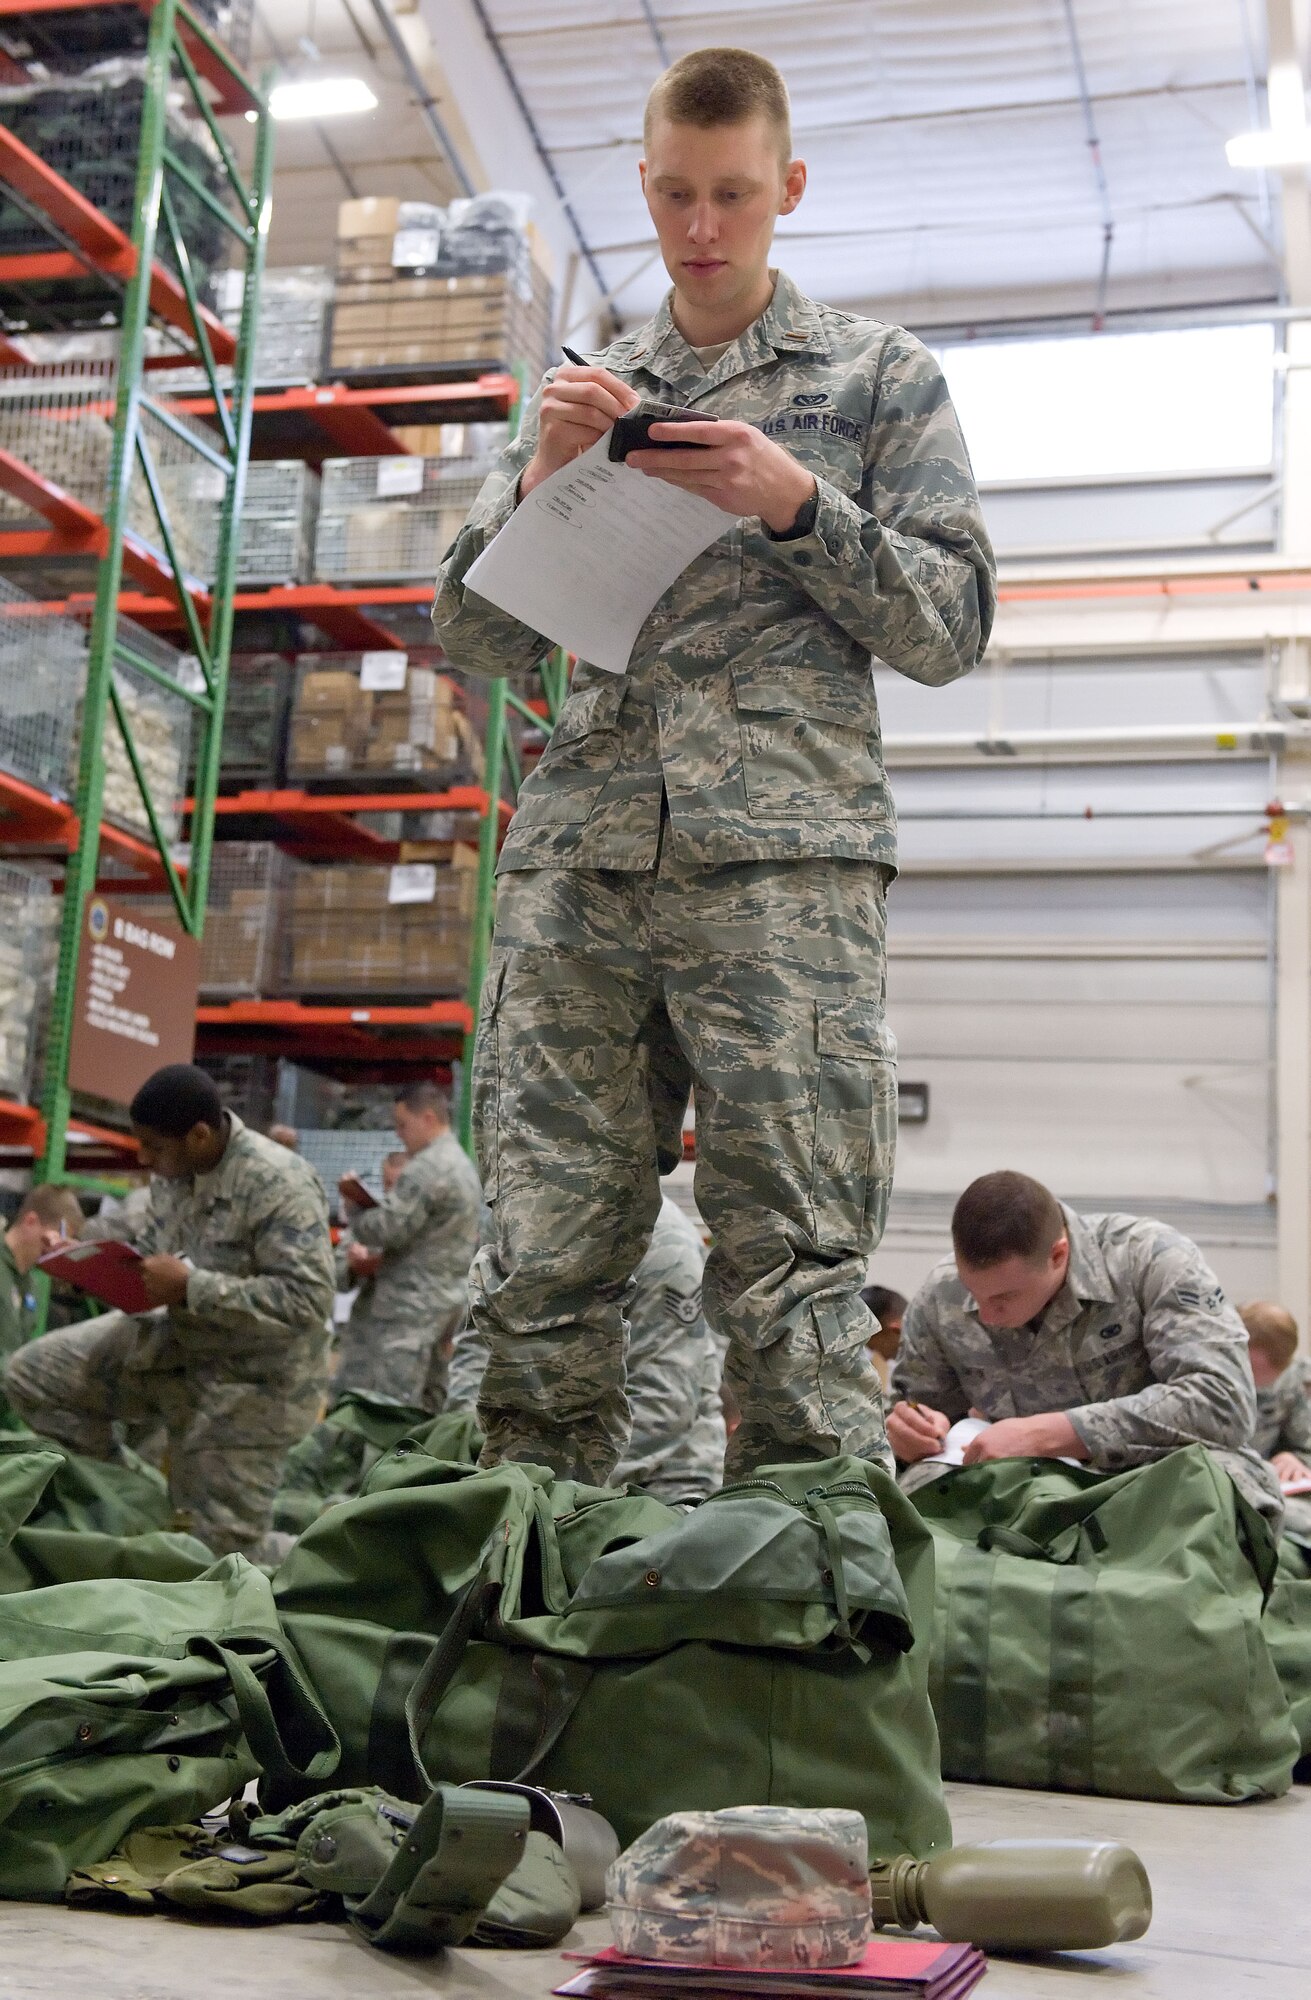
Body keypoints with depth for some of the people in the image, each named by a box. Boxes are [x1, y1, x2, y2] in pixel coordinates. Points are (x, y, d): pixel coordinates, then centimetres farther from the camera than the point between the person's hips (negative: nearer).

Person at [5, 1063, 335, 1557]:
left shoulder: (279, 1183, -28)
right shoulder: (173, 1166, -3)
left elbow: (308, 1300, -32)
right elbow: (149, 1246, 15)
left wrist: (189, 1287, -32)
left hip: (247, 1379, -8)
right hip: (175, 1343, 8)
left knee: (221, 1547, 0)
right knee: (32, 1375, 4)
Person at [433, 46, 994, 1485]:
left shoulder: (878, 374, 16)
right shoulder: (589, 393, 24)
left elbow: (951, 629, 8)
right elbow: (474, 643, 19)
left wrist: (796, 504, -6)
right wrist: (539, 479, 2)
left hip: (784, 862, -3)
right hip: (574, 866, 3)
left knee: (794, 1292, -9)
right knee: (542, 1279, -3)